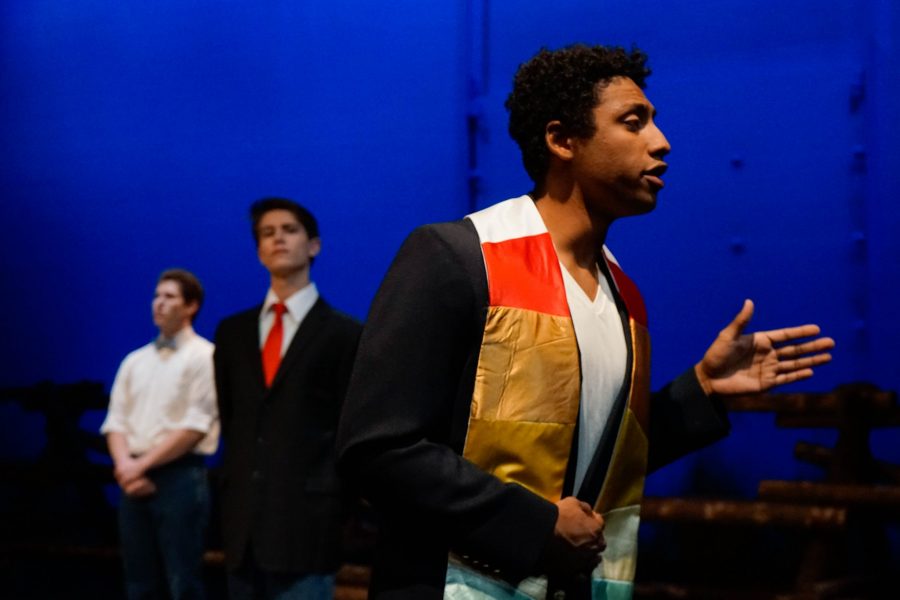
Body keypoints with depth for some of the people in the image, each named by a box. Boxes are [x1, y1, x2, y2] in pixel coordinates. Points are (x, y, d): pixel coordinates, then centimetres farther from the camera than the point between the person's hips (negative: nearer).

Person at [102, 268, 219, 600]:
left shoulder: (205, 357, -3)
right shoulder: (134, 361, 16)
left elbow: (195, 427, -10)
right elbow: (116, 422, 11)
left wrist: (141, 464, -10)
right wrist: (125, 466, -8)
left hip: (180, 477, -6)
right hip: (134, 480, 6)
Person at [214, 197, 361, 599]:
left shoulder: (342, 333, -1)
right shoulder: (233, 332, 15)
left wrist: (331, 501, -5)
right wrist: (234, 488, 12)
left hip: (305, 521, -5)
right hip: (243, 521, 5)